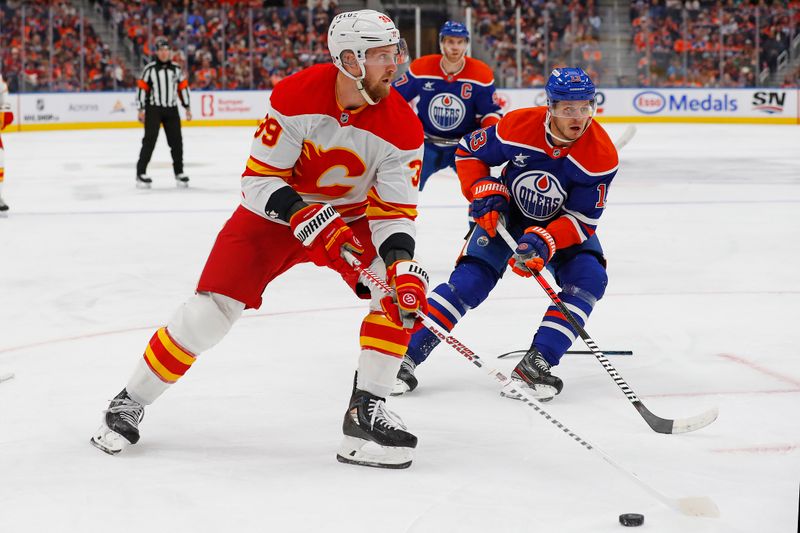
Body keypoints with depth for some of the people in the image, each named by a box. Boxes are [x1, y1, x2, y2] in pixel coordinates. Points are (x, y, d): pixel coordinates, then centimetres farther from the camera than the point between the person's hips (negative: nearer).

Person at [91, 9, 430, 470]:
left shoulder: (402, 126, -19)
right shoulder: (296, 96, -25)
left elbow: (394, 211, -17)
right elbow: (259, 179, -21)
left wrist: (402, 263, -35)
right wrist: (308, 217, -36)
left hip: (353, 215, 2)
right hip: (277, 211, -2)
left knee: (404, 286, -23)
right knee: (212, 309, -11)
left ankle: (367, 410, -13)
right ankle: (131, 402, 10)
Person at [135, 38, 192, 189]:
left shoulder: (176, 69, 7)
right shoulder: (150, 69, -5)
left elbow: (183, 87, 13)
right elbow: (141, 88, -5)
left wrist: (187, 107, 11)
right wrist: (141, 110, -9)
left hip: (171, 110, 4)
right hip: (153, 109, -4)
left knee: (176, 141, 5)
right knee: (149, 141, -9)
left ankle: (179, 173, 16)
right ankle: (141, 173, -7)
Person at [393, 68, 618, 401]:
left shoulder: (601, 154, -25)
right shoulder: (519, 125, -24)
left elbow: (582, 220, -23)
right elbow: (468, 152, -6)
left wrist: (544, 242, -37)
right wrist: (485, 193, -19)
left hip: (563, 224, 1)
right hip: (507, 214, -1)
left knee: (589, 279, -23)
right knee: (470, 279, -15)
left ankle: (535, 364, -20)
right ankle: (406, 357, -12)